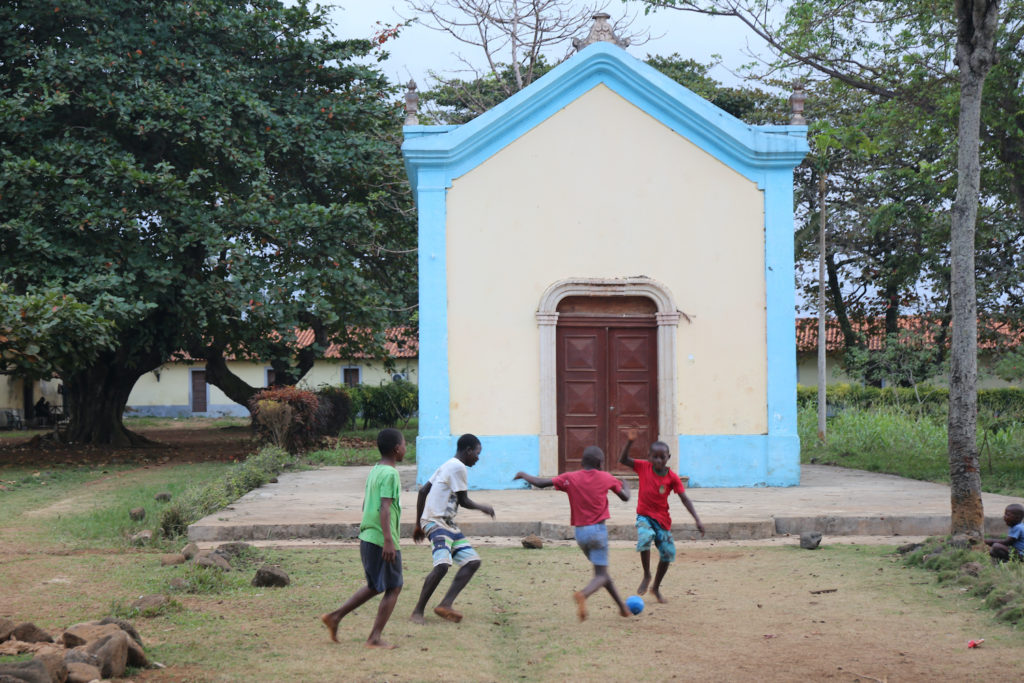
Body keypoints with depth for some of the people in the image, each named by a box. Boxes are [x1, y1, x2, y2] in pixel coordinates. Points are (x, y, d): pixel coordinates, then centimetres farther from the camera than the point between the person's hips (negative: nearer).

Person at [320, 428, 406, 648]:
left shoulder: (374, 471, 15)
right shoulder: (390, 474, -13)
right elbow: (385, 508, -22)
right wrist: (389, 541, -26)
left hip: (366, 538, 9)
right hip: (382, 541, -9)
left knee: (375, 587, 20)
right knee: (393, 588, 0)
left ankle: (335, 616, 16)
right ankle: (375, 638, -1)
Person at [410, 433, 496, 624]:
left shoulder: (447, 466, 19)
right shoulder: (458, 467, -10)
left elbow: (423, 491, 19)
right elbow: (463, 501, -7)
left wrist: (419, 524, 22)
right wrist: (483, 508, 12)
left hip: (448, 524, 10)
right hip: (436, 522, -10)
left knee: (473, 561, 2)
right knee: (442, 565, -26)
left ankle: (445, 605, -5)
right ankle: (418, 611, -16)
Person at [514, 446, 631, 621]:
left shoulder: (570, 478, 0)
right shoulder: (605, 478, 0)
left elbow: (541, 483, -4)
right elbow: (625, 497, 8)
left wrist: (523, 475, 14)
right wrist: (625, 485, 30)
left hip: (580, 532, 3)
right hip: (598, 530, -3)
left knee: (601, 571, 19)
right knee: (601, 575, -5)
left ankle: (622, 606, 23)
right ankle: (583, 594, -35)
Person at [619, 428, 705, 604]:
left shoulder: (672, 477, -6)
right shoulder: (643, 467, -5)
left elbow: (685, 499, -8)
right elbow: (623, 460, -9)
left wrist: (697, 520, -16)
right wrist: (629, 442, -25)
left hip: (662, 519, 2)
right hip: (644, 515, -2)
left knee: (668, 553, 2)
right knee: (645, 537, -33)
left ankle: (656, 588, 26)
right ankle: (646, 576, -11)